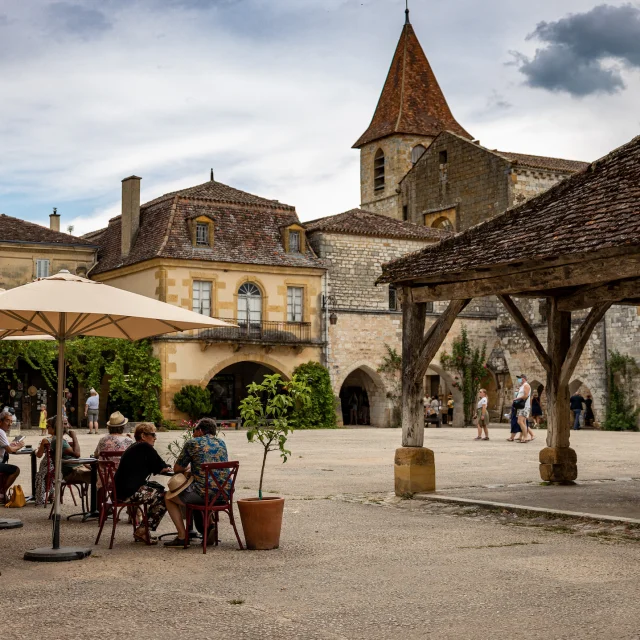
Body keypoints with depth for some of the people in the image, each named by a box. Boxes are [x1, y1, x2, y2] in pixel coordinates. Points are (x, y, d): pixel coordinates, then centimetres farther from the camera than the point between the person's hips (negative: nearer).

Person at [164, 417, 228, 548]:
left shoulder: (192, 443, 1)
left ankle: (182, 536, 9)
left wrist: (188, 467, 29)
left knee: (169, 497, 18)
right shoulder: (221, 444, 15)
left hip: (204, 494, -6)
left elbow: (177, 469, 7)